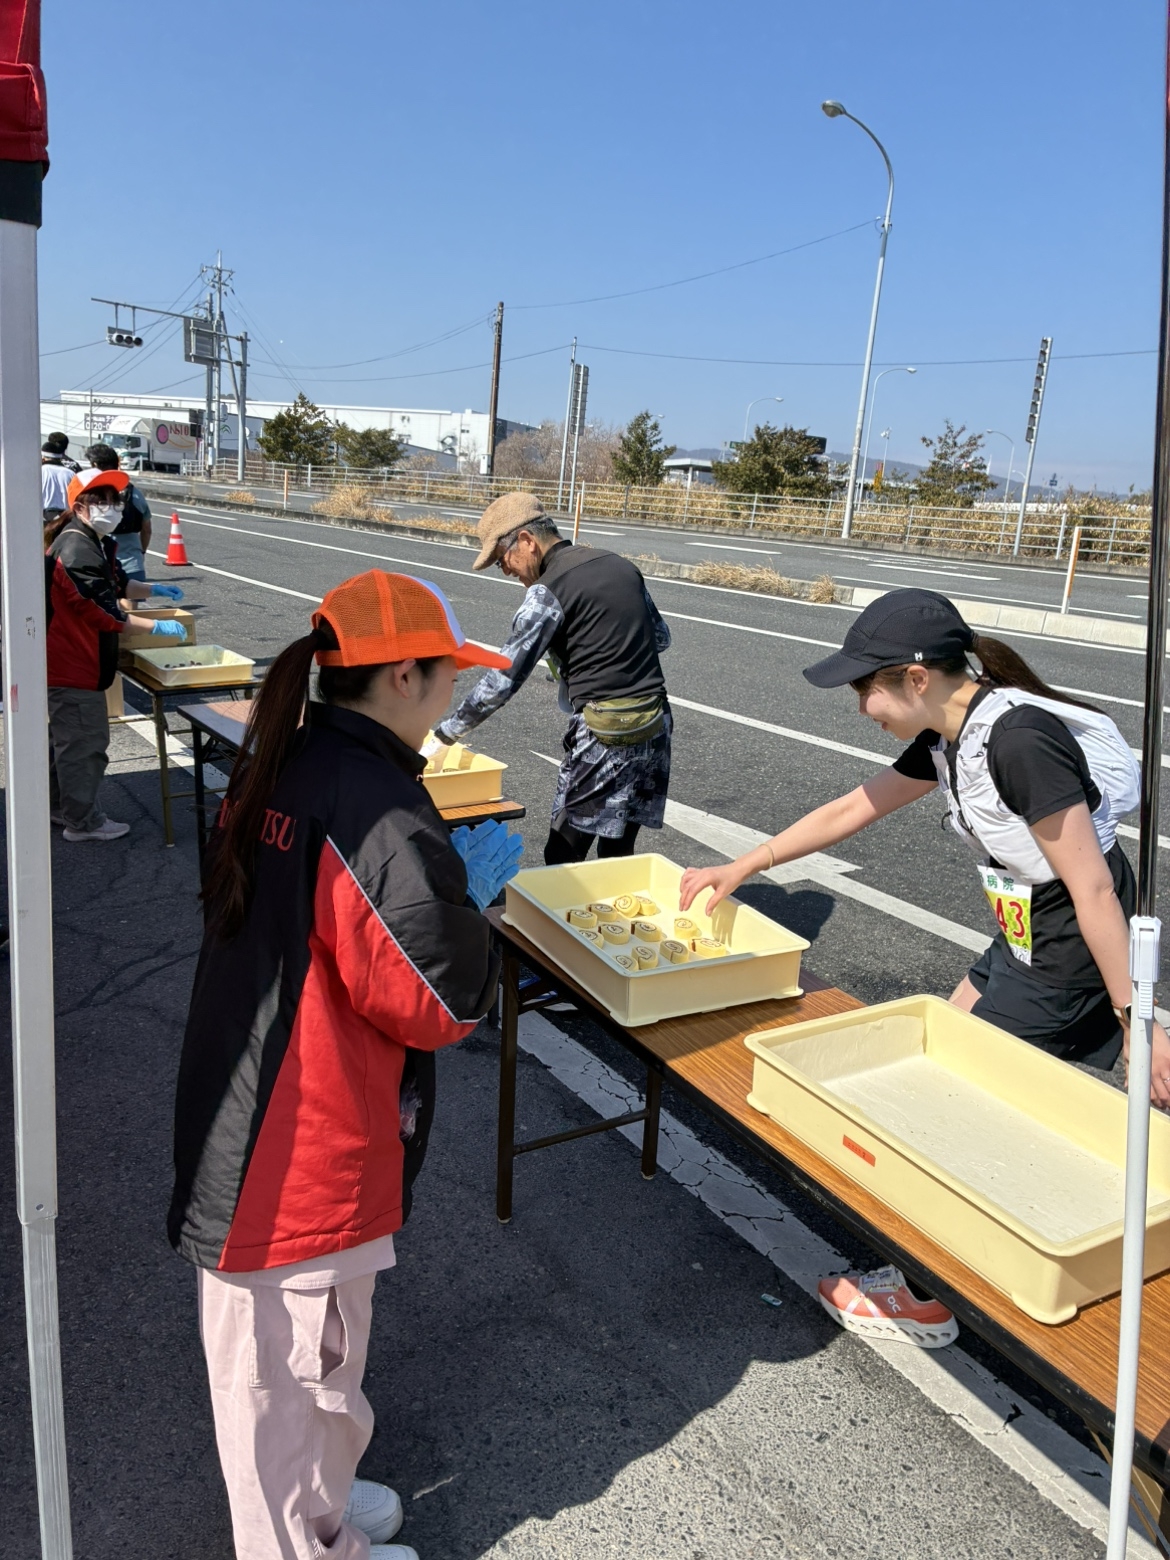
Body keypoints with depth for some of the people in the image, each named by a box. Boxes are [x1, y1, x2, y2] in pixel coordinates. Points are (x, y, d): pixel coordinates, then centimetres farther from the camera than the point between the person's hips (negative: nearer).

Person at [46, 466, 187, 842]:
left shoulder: (95, 543, 12)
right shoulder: (77, 550, -22)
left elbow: (118, 585, 22)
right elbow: (102, 611, -25)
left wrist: (156, 591, 8)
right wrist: (155, 627, -23)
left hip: (68, 660, 11)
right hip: (74, 665, -11)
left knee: (64, 737, 22)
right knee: (85, 742, -1)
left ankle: (58, 805, 37)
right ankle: (82, 821, 10)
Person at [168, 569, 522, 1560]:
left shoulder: (274, 771, 0)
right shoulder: (384, 816, -28)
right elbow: (436, 1004, -22)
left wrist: (445, 872, 6)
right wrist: (472, 895, -8)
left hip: (237, 1123, 9)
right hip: (313, 1150, -9)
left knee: (261, 1351, 27)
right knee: (302, 1360, 15)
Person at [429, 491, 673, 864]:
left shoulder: (548, 590, -11)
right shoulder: (619, 564, 11)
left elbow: (502, 680, -14)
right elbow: (661, 638, 19)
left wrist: (442, 737, -6)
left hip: (605, 733, -8)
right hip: (656, 725, 8)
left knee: (564, 857, 1)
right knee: (619, 853, 15)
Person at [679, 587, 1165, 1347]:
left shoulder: (1020, 740, -27)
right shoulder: (949, 736, 2)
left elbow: (1094, 888, -25)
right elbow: (849, 810, 11)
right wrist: (741, 868, 14)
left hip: (1066, 967, -9)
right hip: (1021, 946, 9)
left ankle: (925, 1296, 22)